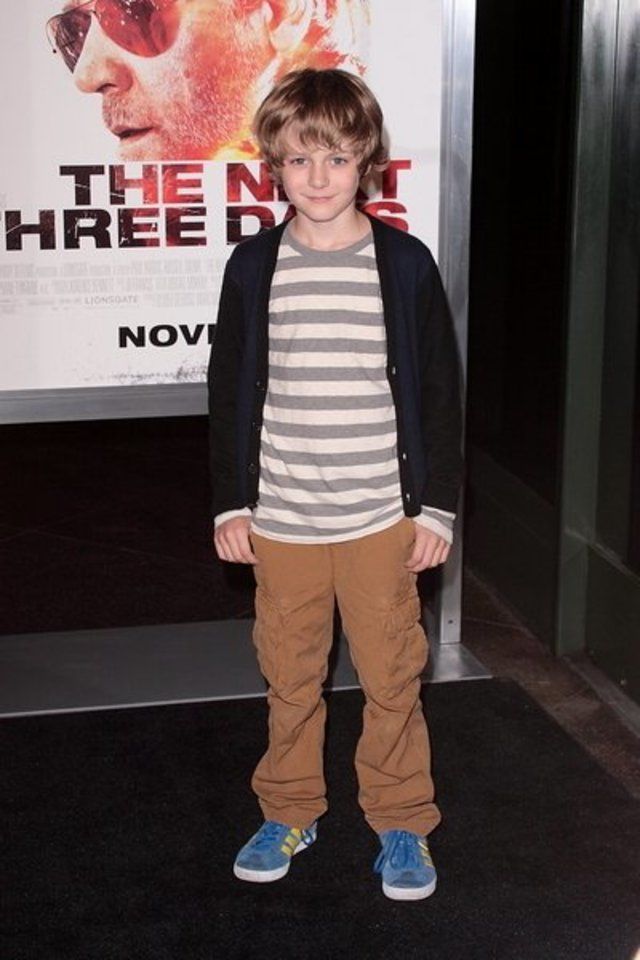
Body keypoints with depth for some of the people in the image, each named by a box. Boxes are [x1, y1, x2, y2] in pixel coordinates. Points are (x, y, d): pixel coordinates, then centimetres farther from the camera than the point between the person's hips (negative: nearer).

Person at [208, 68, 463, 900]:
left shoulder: (404, 263, -4)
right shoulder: (254, 266, 0)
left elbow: (438, 390, 0)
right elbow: (231, 391, 6)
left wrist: (437, 505, -1)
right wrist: (231, 503, 3)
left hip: (382, 515, -1)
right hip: (280, 517, 2)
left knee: (392, 676, 6)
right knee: (290, 675, 13)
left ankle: (402, 823, 22)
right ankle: (290, 813, 30)